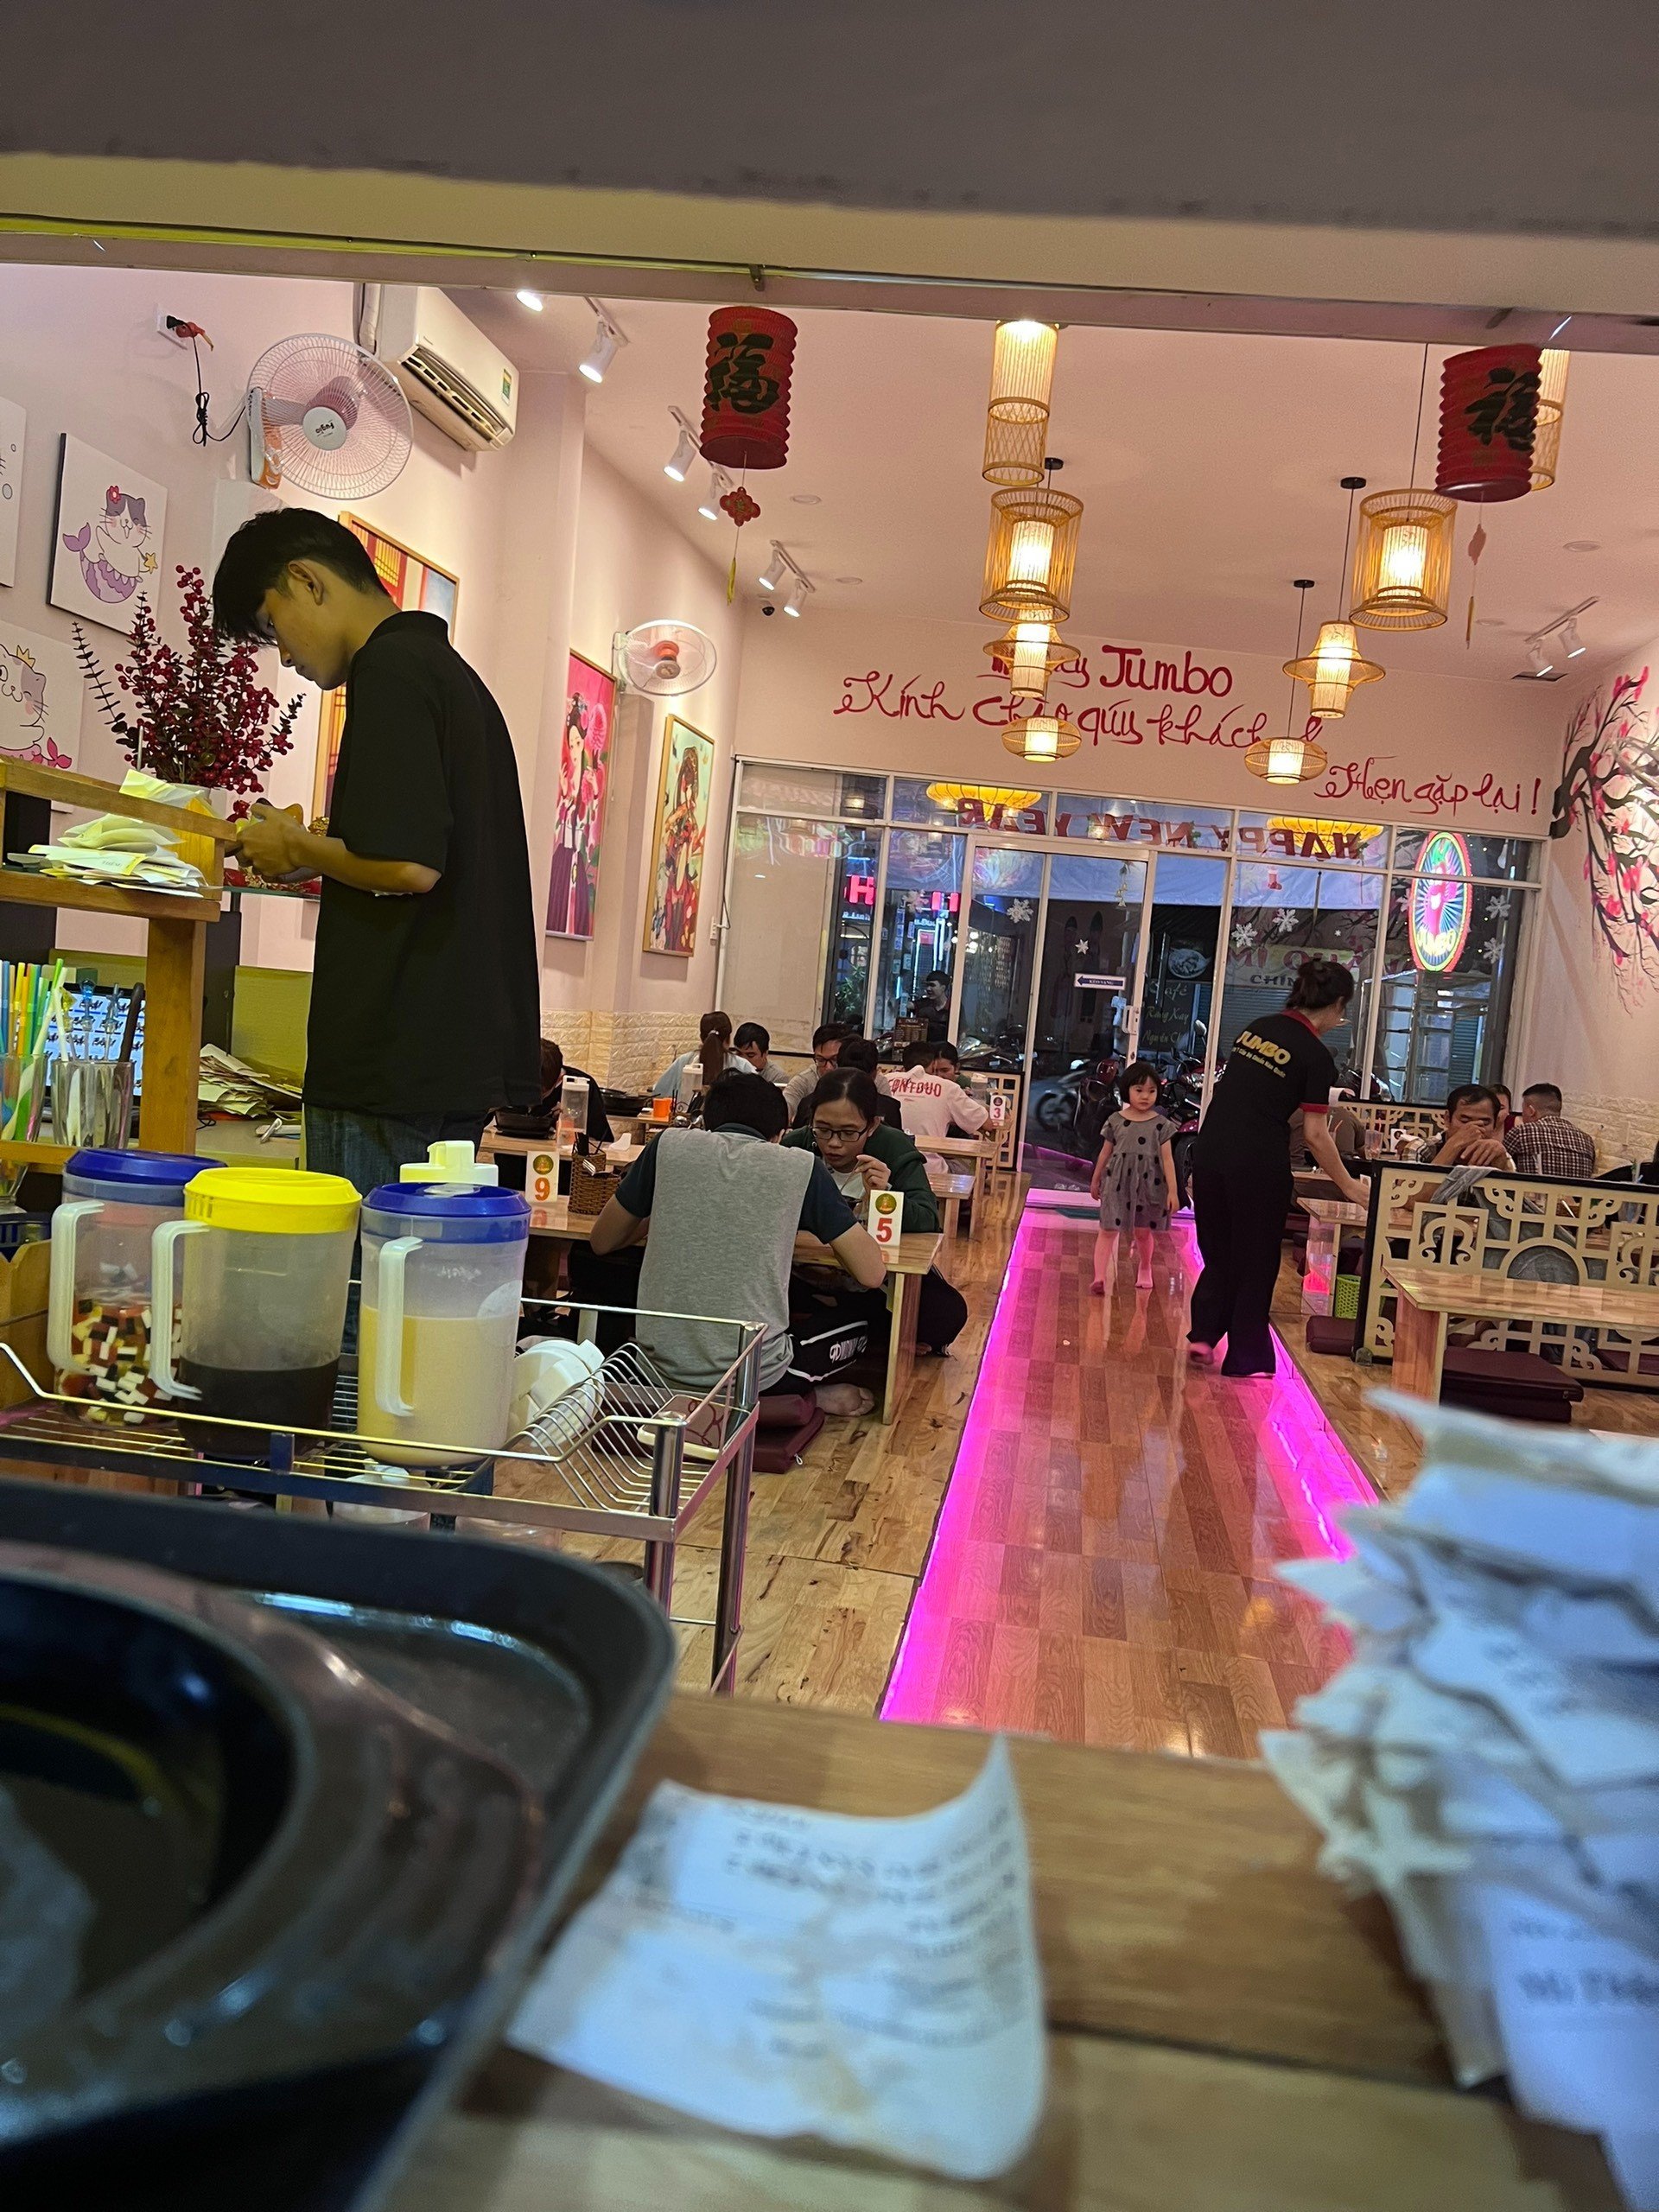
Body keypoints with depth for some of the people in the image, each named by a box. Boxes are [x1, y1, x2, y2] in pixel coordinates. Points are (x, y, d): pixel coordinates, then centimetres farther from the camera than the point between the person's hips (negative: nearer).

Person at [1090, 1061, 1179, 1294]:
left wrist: (1172, 1191, -8)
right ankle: (1100, 1277, -10)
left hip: (1147, 1184, 0)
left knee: (1143, 1231, 12)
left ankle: (1144, 1270, 36)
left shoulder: (1161, 1124, -3)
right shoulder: (1115, 1121, 0)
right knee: (1108, 1229, -6)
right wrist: (1095, 1181, 17)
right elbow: (1106, 1152, 10)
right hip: (1118, 1182, 0)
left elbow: (1167, 1159, -3)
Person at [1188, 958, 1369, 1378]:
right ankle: (1246, 1359, 16)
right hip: (1257, 1165, -5)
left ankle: (1203, 1334, 14)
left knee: (1218, 1252, 21)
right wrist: (1347, 1186, 3)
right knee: (1255, 1262, 9)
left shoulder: (1256, 1029, 10)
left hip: (1210, 1153, 5)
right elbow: (1316, 1136, -7)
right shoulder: (1316, 1056, -7)